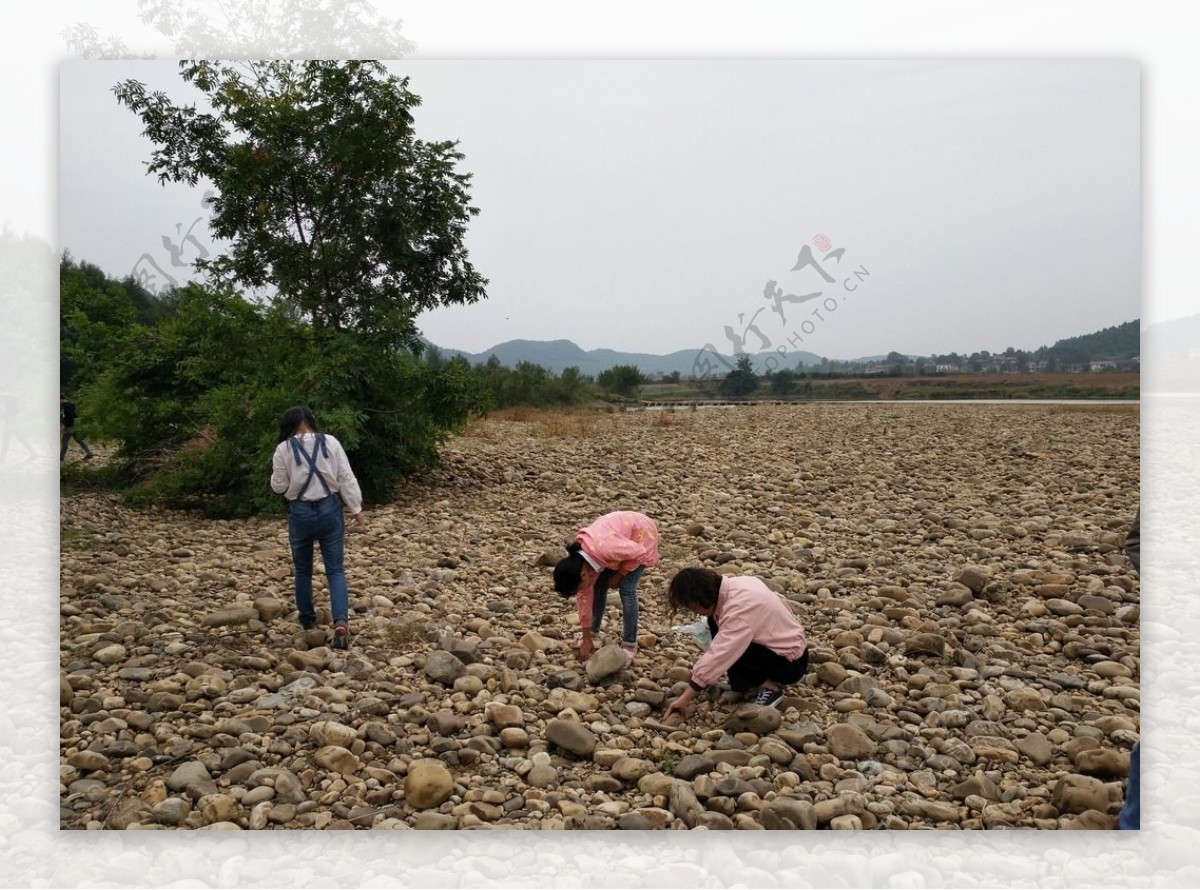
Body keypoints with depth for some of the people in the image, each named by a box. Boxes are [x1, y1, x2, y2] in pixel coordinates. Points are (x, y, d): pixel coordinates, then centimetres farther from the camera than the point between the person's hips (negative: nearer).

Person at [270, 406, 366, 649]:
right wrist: (356, 509, 3)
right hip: (329, 509, 1)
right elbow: (346, 478, -3)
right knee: (336, 570, 1)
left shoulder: (284, 449, -8)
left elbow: (279, 487, -1)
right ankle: (341, 622, -15)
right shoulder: (330, 442, -4)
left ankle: (308, 620, 31)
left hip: (301, 513, -1)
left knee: (303, 570, 18)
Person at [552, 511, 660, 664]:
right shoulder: (577, 561, -16)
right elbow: (584, 596, -5)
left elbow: (639, 553, -27)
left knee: (626, 588, -12)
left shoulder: (603, 550, -40)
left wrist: (619, 574, -13)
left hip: (642, 533, -6)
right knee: (598, 586, 4)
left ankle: (629, 645, 0)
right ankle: (593, 632, 24)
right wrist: (587, 637, -1)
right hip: (621, 530, 6)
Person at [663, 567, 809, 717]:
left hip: (791, 662, -9)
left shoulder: (739, 608, -31)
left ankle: (771, 687, -5)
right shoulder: (732, 583, -8)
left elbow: (719, 654, -34)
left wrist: (684, 699, -31)